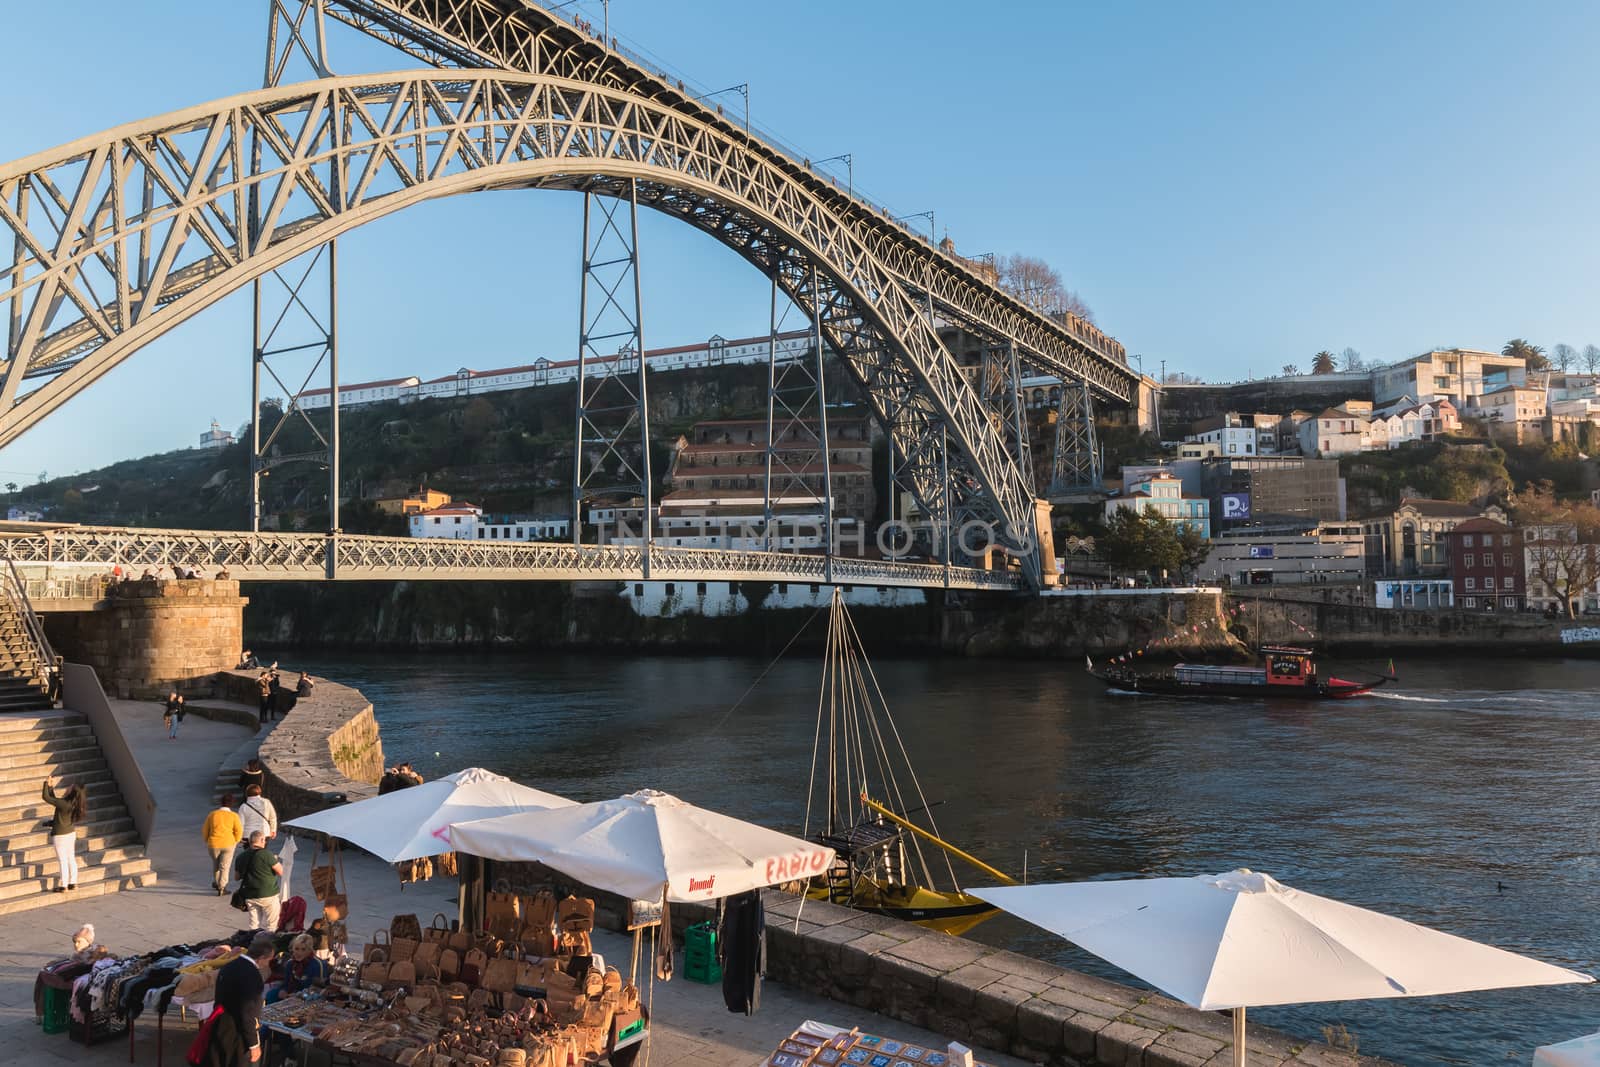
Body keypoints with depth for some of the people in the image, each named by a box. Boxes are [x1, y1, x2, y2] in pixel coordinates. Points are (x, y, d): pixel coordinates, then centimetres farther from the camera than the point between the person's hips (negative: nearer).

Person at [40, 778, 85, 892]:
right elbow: (53, 800, 12)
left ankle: (64, 886, 8)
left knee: (62, 861, 1)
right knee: (71, 859, 14)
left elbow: (46, 797, -17)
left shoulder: (63, 803, -25)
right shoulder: (73, 804, -1)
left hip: (60, 836, -8)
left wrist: (46, 783, -6)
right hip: (71, 833, 8)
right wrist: (50, 787, 9)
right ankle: (73, 883, 21)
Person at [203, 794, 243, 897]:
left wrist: (207, 841, 19)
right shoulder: (234, 815, -5)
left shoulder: (212, 814, 2)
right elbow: (239, 831, -9)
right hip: (228, 844, -2)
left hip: (214, 844, 2)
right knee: (225, 866, 4)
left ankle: (216, 882, 36)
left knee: (215, 864, 24)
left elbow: (204, 830, 5)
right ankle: (221, 887, -2)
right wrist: (235, 843, 6)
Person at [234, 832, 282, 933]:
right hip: (268, 895, -5)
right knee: (271, 926, 4)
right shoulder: (266, 854, -16)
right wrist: (275, 860, 5)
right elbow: (280, 871, -12)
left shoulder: (240, 857, 3)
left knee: (254, 925, 14)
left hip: (250, 896, 5)